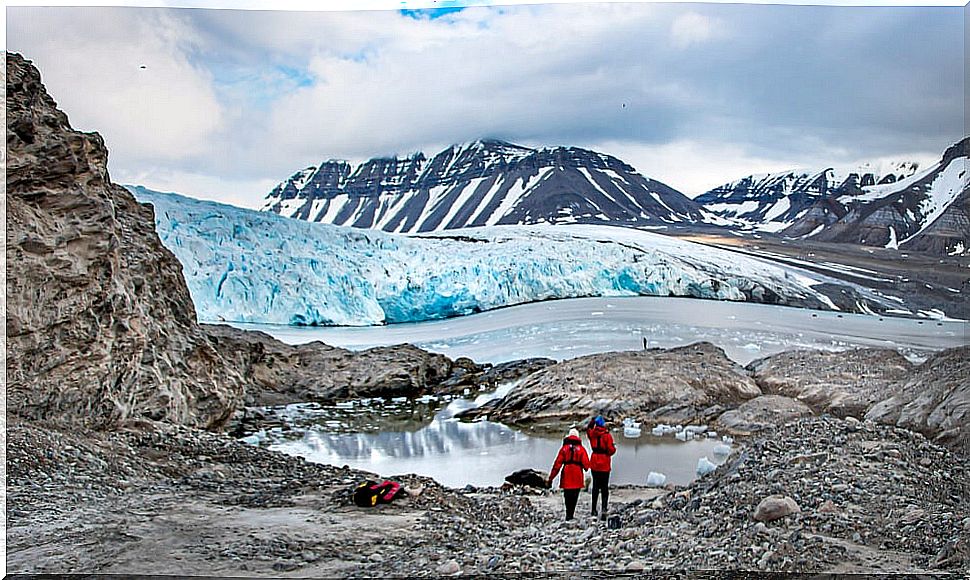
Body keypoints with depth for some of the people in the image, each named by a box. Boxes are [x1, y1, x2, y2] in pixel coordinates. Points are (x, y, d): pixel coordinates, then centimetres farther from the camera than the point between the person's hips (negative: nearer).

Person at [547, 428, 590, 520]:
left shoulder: (564, 448, 2)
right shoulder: (581, 449, 2)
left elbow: (557, 464, -1)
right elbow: (586, 463, -2)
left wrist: (551, 478, 1)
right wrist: (586, 468, 23)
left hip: (566, 477, 0)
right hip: (577, 478, 0)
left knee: (567, 496, 7)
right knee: (574, 497, 6)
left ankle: (568, 514, -3)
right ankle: (570, 514, 1)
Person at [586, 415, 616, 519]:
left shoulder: (592, 433, -1)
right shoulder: (607, 435, -12)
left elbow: (588, 428, 24)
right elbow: (611, 450, -14)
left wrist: (592, 421, 24)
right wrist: (614, 449, 6)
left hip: (594, 464, 3)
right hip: (605, 465, -3)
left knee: (595, 486, 13)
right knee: (605, 488, 3)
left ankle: (594, 510, 15)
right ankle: (604, 508, -13)